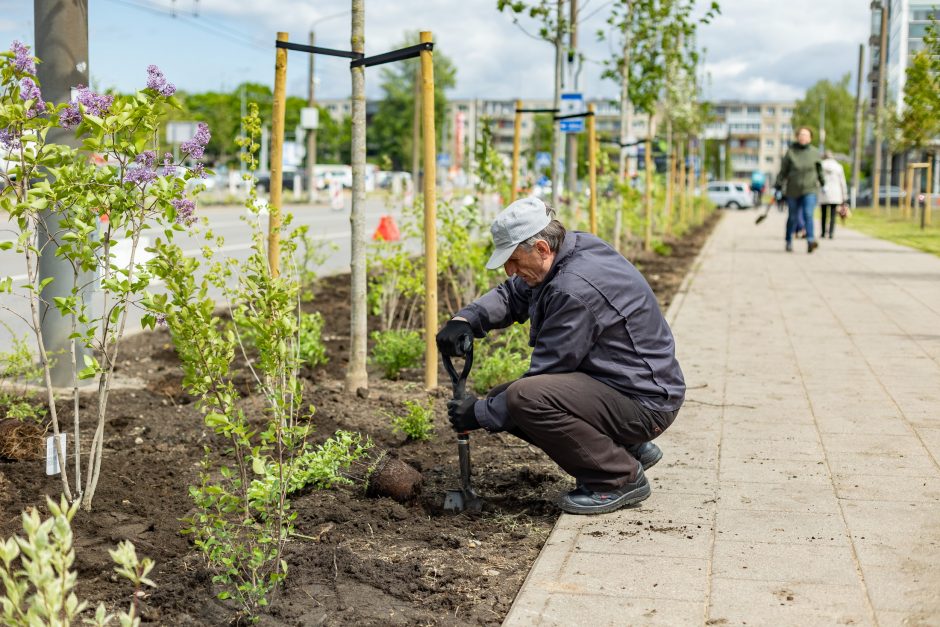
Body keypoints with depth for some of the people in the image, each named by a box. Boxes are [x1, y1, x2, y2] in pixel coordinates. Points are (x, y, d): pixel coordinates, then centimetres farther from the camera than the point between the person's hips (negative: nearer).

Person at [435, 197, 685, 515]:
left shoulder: (575, 289, -27)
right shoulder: (577, 247, 2)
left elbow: (545, 374, -21)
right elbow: (512, 294, 15)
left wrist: (481, 414, -10)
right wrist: (465, 319, -3)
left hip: (645, 404, -10)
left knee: (523, 397, -28)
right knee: (503, 397, 7)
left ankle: (621, 478, -10)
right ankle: (630, 448, 13)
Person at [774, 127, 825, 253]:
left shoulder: (815, 153, 3)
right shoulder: (790, 152, -2)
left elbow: (819, 170, 15)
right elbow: (783, 171, 0)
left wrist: (822, 184, 20)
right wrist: (778, 186, -5)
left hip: (810, 190, 0)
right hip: (793, 190, 0)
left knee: (808, 214, -18)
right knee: (793, 217, 10)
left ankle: (811, 240, -29)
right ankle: (789, 242, 28)